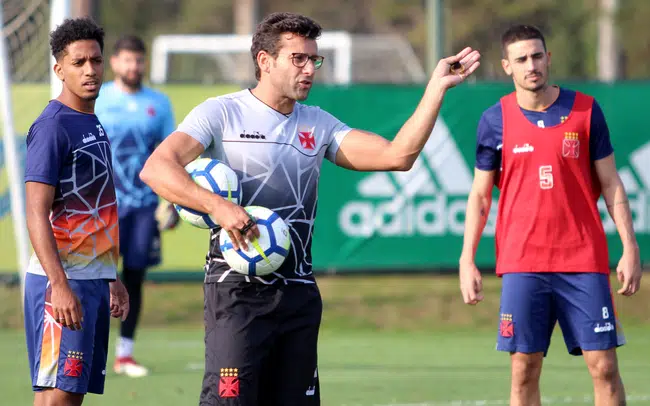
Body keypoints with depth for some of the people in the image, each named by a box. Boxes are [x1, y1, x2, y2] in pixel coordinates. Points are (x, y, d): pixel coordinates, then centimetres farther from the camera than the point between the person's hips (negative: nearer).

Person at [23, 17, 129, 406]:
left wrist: (113, 278, 23)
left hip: (95, 279, 9)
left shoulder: (93, 125, 16)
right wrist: (59, 284, -25)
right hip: (64, 280, -9)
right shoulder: (52, 127, -12)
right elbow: (37, 214, -17)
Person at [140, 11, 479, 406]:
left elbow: (397, 155, 4)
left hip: (299, 295, 6)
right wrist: (216, 205, -28)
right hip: (238, 290, -6)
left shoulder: (318, 124, 14)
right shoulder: (221, 113, -1)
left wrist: (438, 87, -2)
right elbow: (156, 168, -14)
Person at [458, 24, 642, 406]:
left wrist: (630, 248, -1)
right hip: (522, 265, 0)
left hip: (585, 261, 0)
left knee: (604, 366, -4)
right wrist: (467, 261, 0)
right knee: (524, 371, 0)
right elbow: (480, 195, 7)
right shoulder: (495, 121, 3)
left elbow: (610, 184, 6)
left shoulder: (586, 110, 2)